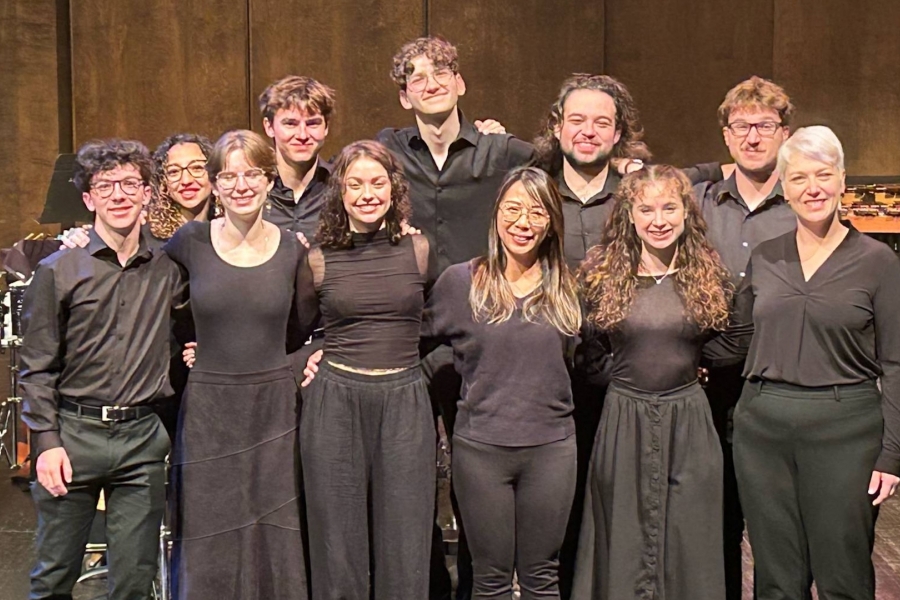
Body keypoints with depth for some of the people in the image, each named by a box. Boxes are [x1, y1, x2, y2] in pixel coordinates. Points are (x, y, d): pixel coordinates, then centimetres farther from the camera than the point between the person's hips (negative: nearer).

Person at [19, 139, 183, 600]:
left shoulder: (168, 269, 5)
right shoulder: (57, 271, -1)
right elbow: (37, 367, 0)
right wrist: (46, 441, -6)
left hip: (142, 440, 2)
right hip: (73, 434, -1)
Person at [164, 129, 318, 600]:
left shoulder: (292, 249, 1)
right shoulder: (190, 242, -5)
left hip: (274, 408, 1)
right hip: (208, 408, -1)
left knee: (274, 545, 9)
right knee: (208, 553, 7)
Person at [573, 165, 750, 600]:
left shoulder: (707, 274, 2)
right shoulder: (602, 272, -2)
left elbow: (724, 350, 3)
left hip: (688, 421, 1)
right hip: (623, 421, 0)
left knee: (689, 544, 10)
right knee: (623, 542, 12)